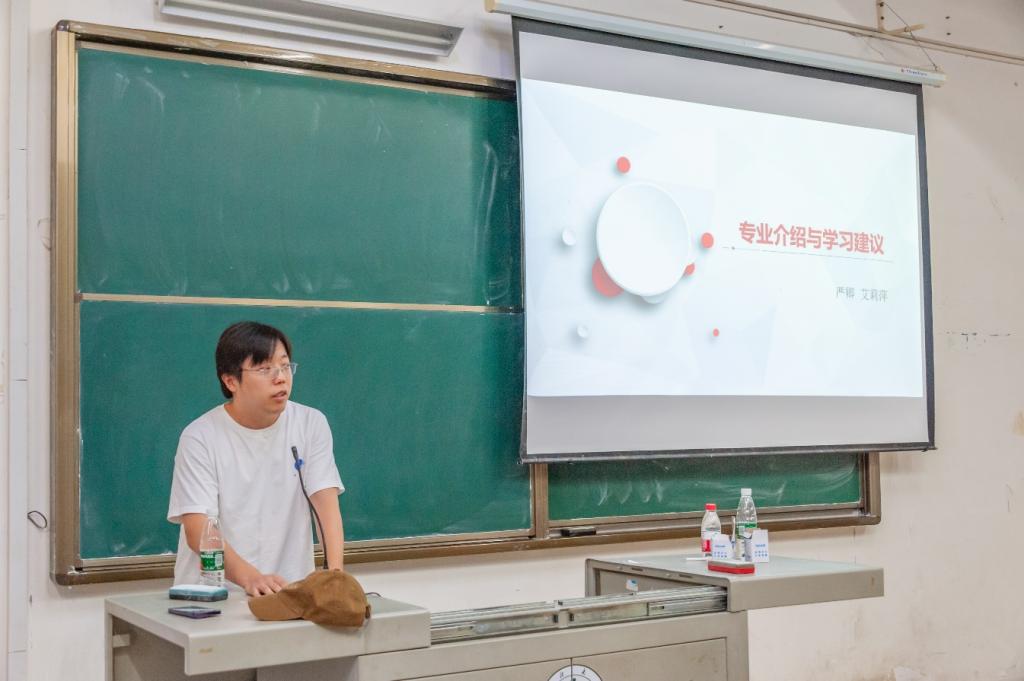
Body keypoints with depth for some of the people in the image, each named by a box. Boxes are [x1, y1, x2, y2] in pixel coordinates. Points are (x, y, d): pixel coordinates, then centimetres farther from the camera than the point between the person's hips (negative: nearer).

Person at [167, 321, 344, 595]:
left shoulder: (311, 424, 3)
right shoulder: (199, 437, -5)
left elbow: (326, 501, -6)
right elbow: (197, 531, -14)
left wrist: (335, 573, -21)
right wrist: (250, 577, -29)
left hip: (288, 588, 2)